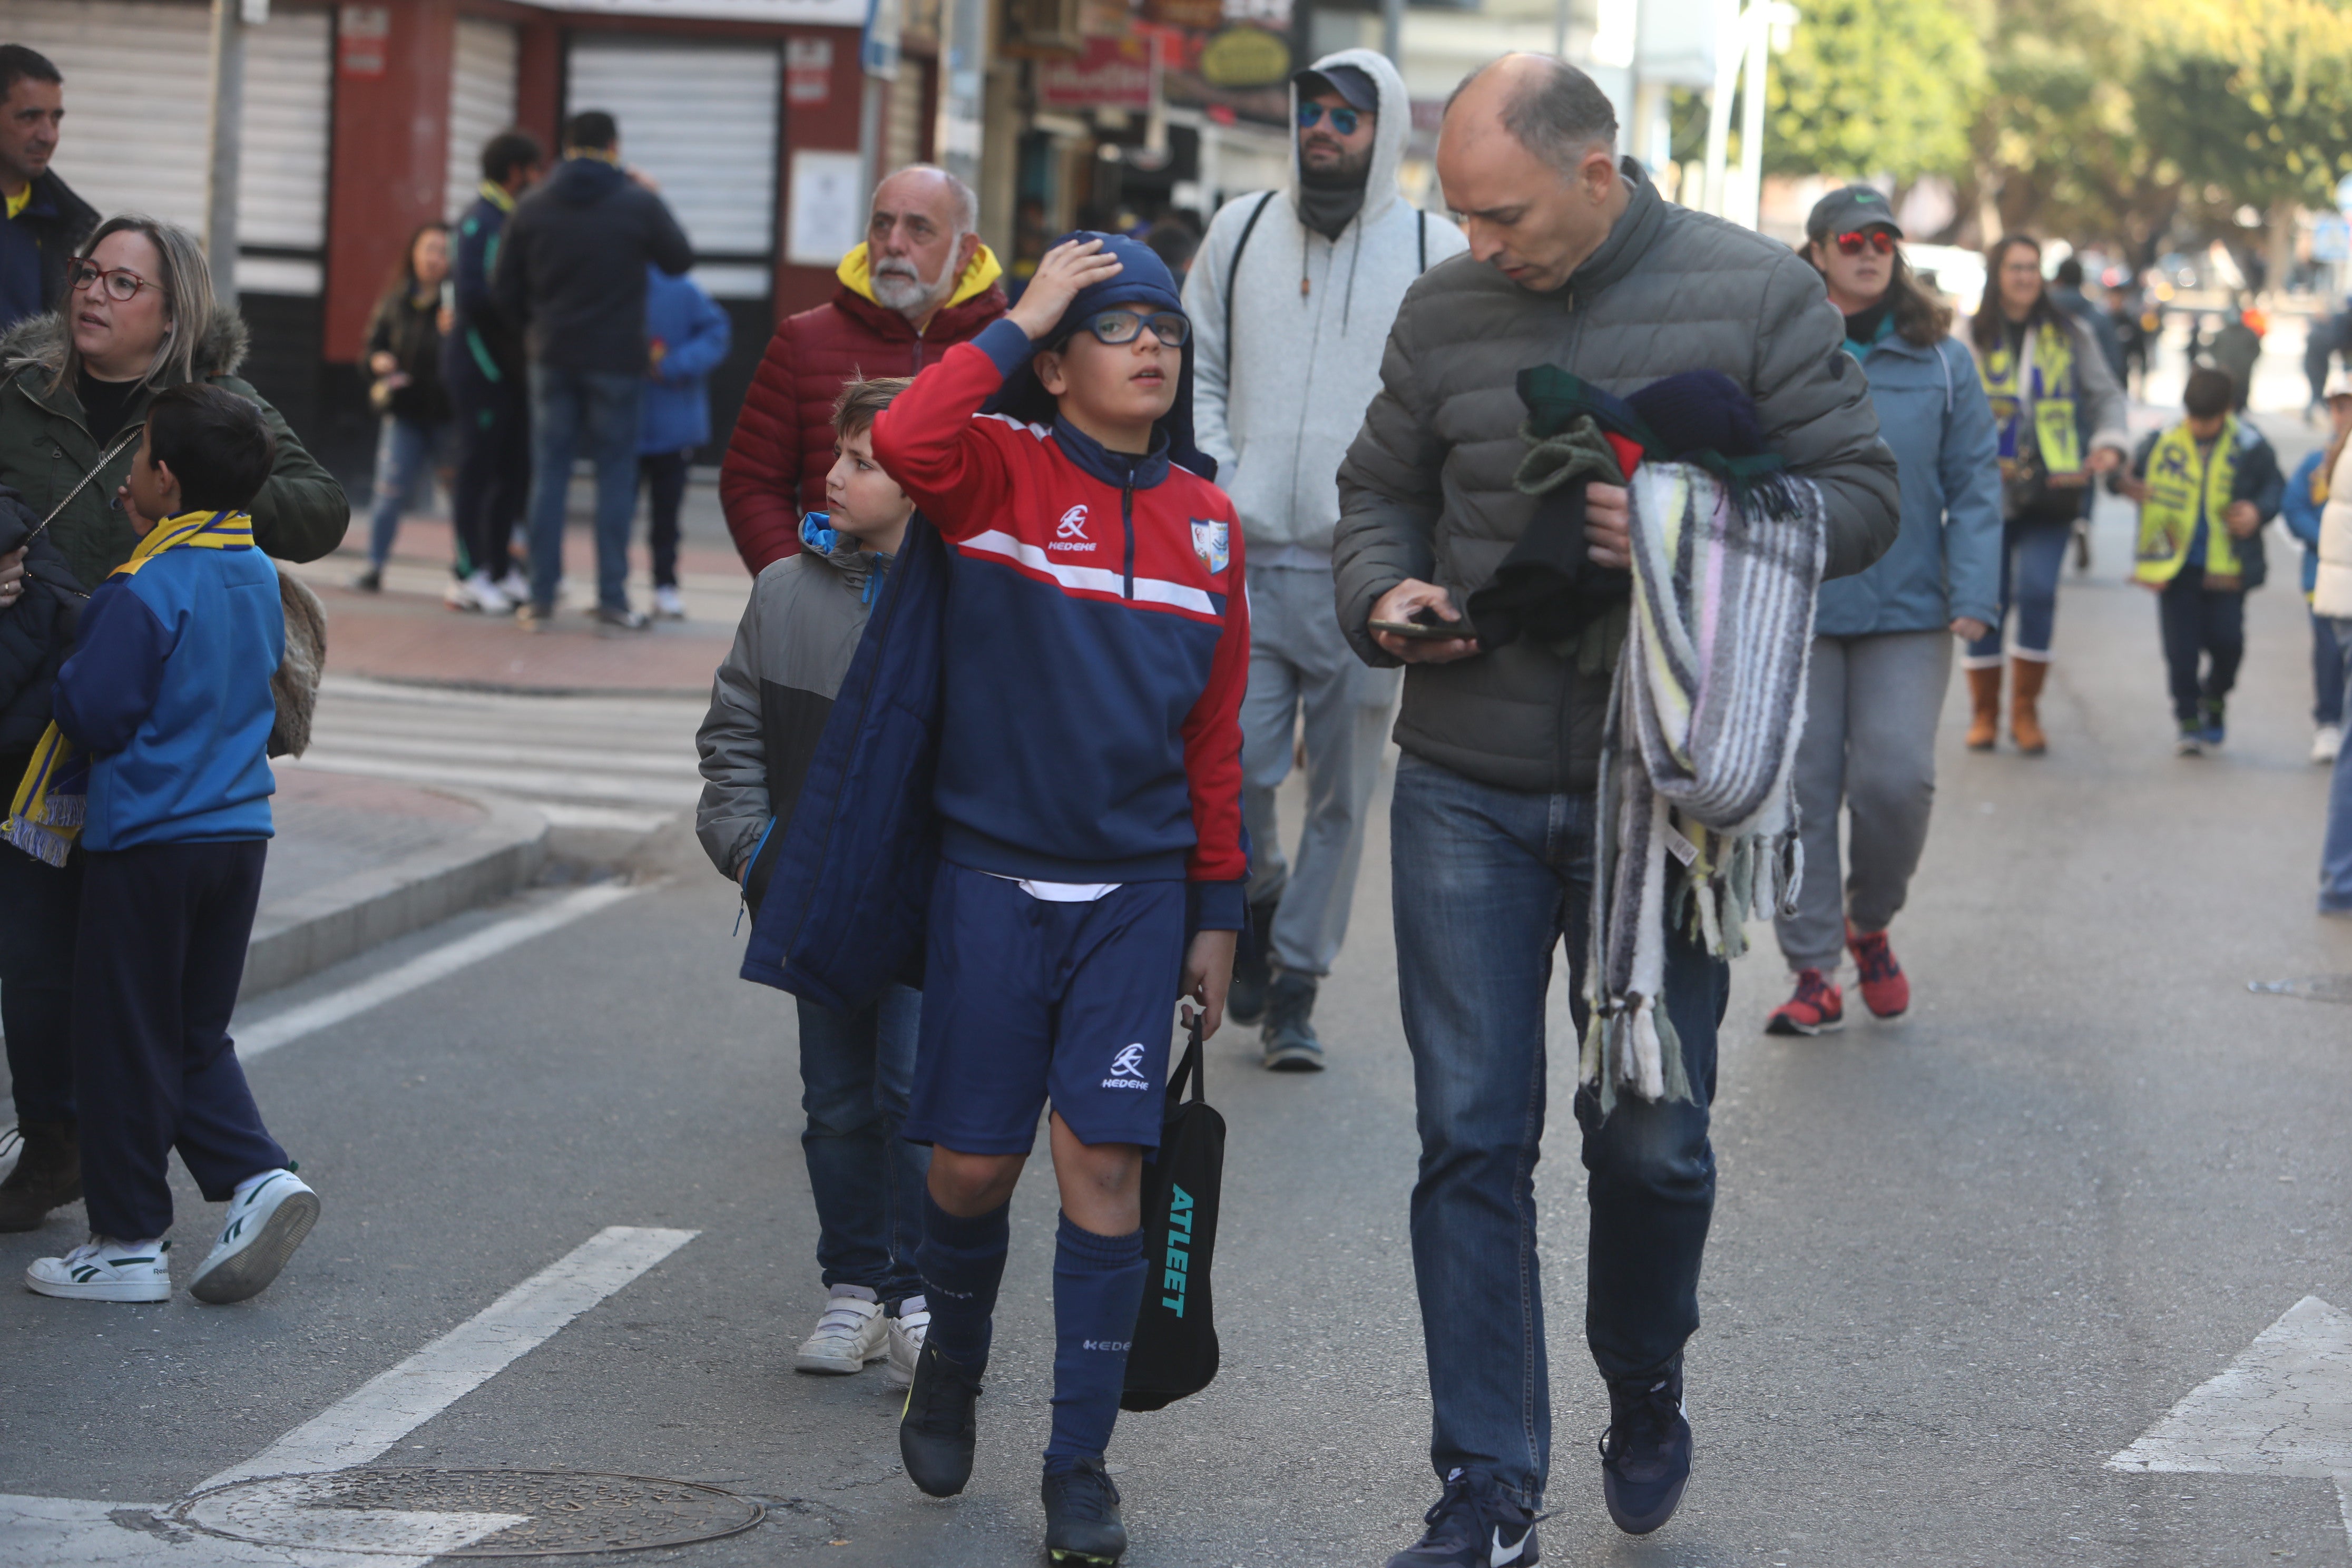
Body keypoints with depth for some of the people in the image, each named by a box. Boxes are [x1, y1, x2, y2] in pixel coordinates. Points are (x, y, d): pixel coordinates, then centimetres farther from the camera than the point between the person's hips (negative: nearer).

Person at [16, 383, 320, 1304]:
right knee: (197, 1035, 18)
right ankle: (258, 1177, 1)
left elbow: (93, 714, -18)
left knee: (126, 1042, 4)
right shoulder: (259, 577, 7)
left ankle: (129, 1243, 10)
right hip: (239, 830, 7)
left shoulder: (145, 592, -17)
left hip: (148, 841, -7)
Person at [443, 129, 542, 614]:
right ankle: (474, 577, -3)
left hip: (510, 367, 9)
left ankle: (502, 570, 16)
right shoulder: (478, 222, -12)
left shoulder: (512, 221, 17)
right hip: (478, 362, -9)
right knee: (478, 468, -6)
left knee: (514, 470, 10)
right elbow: (470, 295, -21)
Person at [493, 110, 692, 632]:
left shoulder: (532, 209, 1)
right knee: (616, 472, 5)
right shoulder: (639, 204, -7)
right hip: (617, 358, -2)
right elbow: (679, 260, 8)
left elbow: (503, 290, 3)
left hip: (552, 357, 2)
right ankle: (612, 597, 4)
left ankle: (541, 597, 4)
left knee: (549, 473, 6)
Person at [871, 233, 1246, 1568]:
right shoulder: (1003, 472, -4)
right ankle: (953, 1366, 33)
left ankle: (1082, 1460, 4)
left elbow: (1217, 731, 10)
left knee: (1105, 1159, -5)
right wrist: (1017, 322, -18)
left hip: (1137, 887, 2)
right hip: (993, 876, -2)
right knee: (975, 1163, 4)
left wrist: (1219, 909, 10)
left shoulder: (1204, 520, 6)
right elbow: (904, 442, -28)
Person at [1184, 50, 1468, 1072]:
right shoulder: (1243, 231, 9)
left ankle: (1294, 986, 14)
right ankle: (1258, 901, 23)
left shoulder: (1434, 253, 1)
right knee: (1232, 769, -7)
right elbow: (1195, 372, 14)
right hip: (1246, 563, 1)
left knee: (1342, 791, 3)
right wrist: (1213, 488, 0)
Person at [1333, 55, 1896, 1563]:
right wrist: (1383, 597, -6)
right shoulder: (1448, 310, 4)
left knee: (1652, 1137, 6)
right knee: (1472, 1139, 1)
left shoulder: (1760, 294, -4)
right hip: (1466, 788, 2)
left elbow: (1862, 495, -4)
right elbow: (1382, 491, 16)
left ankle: (1645, 1383, 36)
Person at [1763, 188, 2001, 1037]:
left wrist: (1973, 596, -4)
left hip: (1908, 615, 0)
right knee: (1801, 789, -1)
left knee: (1896, 780, -9)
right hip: (1795, 612, 0)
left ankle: (1870, 923, 19)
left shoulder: (1940, 361, 6)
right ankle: (1813, 971, 8)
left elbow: (1974, 485, 6)